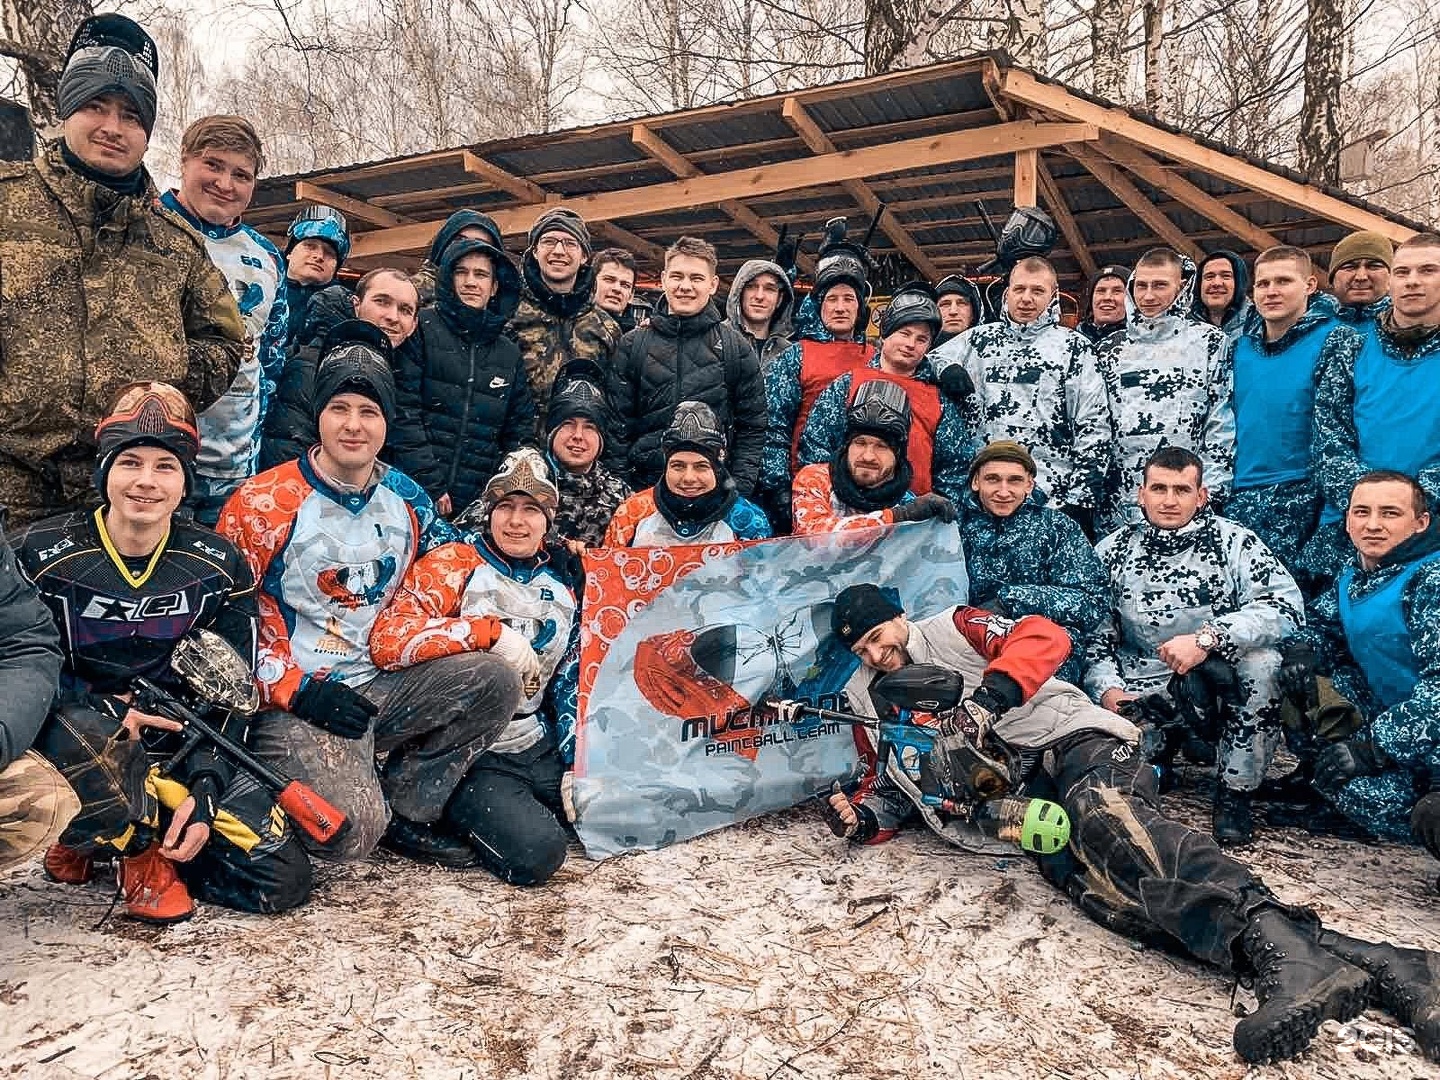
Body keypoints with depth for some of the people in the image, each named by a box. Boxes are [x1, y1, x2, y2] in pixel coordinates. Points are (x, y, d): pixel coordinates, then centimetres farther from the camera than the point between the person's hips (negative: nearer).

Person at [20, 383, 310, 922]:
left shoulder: (219, 566, 0)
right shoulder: (43, 553, -4)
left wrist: (204, 795, -12)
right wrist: (109, 713, -20)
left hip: (185, 748, 2)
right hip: (70, 732, -2)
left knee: (283, 877, -13)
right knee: (85, 736, -41)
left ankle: (117, 834, 9)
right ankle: (140, 853, -9)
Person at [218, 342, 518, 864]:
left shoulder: (406, 497, 7)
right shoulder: (262, 503, -8)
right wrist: (296, 690, -16)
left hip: (381, 685, 6)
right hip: (292, 701, -5)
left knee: (494, 681, -13)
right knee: (351, 829, -28)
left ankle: (403, 810, 1)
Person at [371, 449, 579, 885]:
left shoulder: (561, 591, 12)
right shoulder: (453, 566, -7)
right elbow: (387, 640, -22)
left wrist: (576, 765, 7)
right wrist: (491, 631, -27)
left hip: (541, 749, 6)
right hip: (469, 756, -6)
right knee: (536, 852, -26)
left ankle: (521, 808, 16)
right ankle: (449, 812, 4)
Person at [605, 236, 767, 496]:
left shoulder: (734, 346, 5)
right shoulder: (633, 345, 6)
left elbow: (753, 427, 5)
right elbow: (616, 425, 5)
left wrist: (739, 490, -4)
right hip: (643, 490, 1)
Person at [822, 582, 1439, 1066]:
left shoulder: (952, 629, 9)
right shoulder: (865, 698, 23)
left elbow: (1043, 638, -5)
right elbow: (889, 781, 24)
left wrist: (992, 691, -19)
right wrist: (862, 815, 2)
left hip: (1074, 743, -2)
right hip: (1017, 808, 2)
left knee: (1102, 819, -37)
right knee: (1094, 882, -28)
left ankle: (1283, 947, -55)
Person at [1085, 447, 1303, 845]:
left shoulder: (1233, 541, -1)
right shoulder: (1113, 551, 6)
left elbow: (1288, 603, -16)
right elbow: (1094, 632, 6)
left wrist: (1207, 638, -29)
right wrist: (1108, 689, -11)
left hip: (1216, 684, 0)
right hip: (1142, 696, 1)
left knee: (1260, 659, -33)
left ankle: (1235, 794, -13)